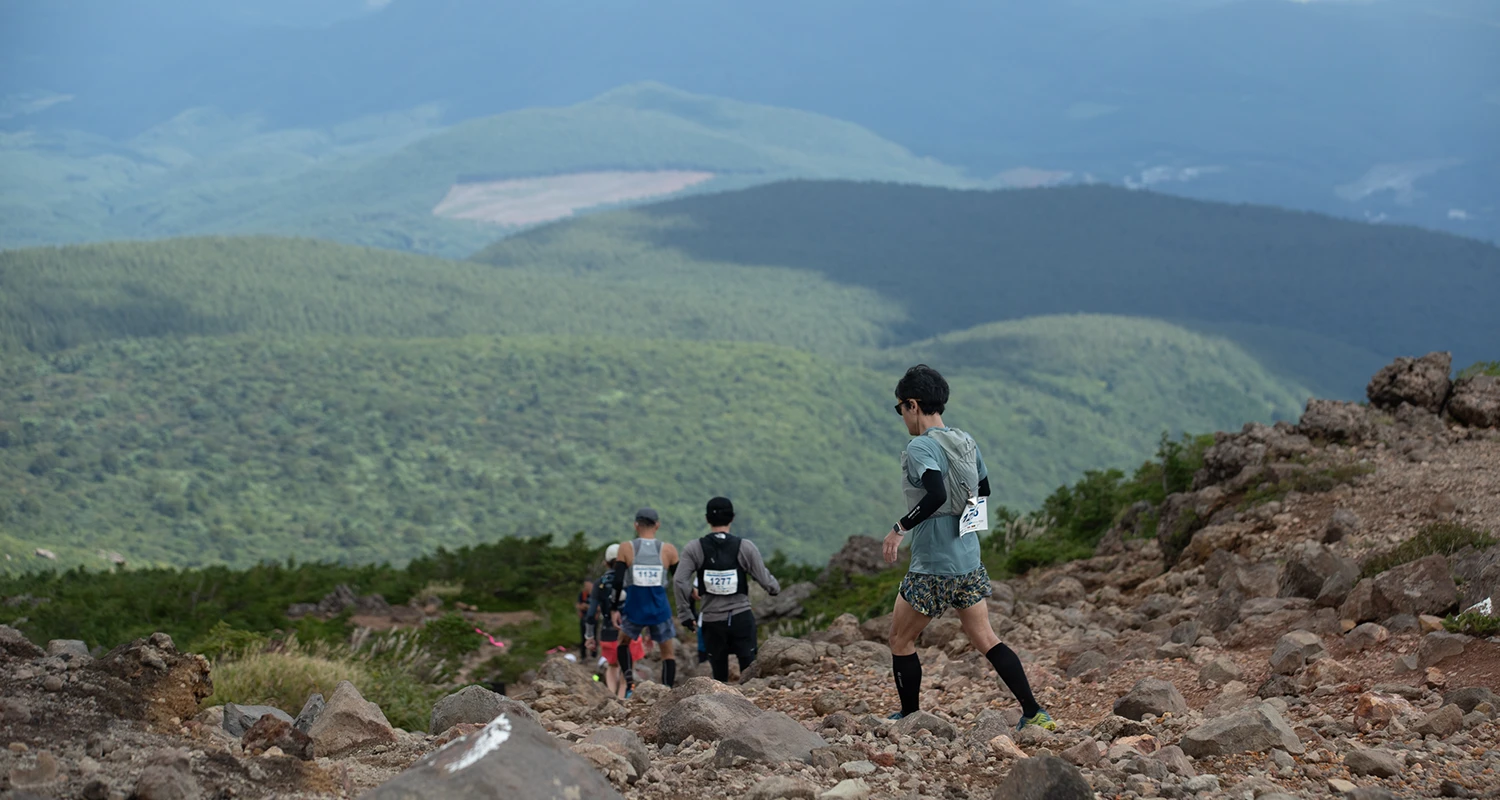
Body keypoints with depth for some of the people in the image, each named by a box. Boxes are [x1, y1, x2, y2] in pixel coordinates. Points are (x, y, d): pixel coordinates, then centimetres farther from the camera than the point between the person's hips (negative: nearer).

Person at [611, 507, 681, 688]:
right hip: (660, 611, 0)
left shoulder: (626, 548, -3)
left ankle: (628, 676, 3)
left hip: (634, 609, 0)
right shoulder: (668, 550, -1)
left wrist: (615, 609, 1)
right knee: (667, 653, 14)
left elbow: (618, 581, -7)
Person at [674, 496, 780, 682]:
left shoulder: (694, 548, -3)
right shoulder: (745, 547, -5)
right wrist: (776, 588, 21)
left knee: (719, 675, 12)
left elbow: (680, 581, -10)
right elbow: (765, 580, -2)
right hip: (742, 617, -1)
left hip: (712, 620, 1)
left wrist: (685, 613, -1)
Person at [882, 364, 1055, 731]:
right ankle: (1034, 713, 1)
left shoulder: (920, 448, -16)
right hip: (969, 560, 7)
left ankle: (910, 716, 17)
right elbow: (983, 491, 20)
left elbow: (936, 495, -30)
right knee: (985, 639, 9)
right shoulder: (966, 442, 8)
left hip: (932, 565, -7)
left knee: (901, 640, 11)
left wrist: (900, 528, -21)